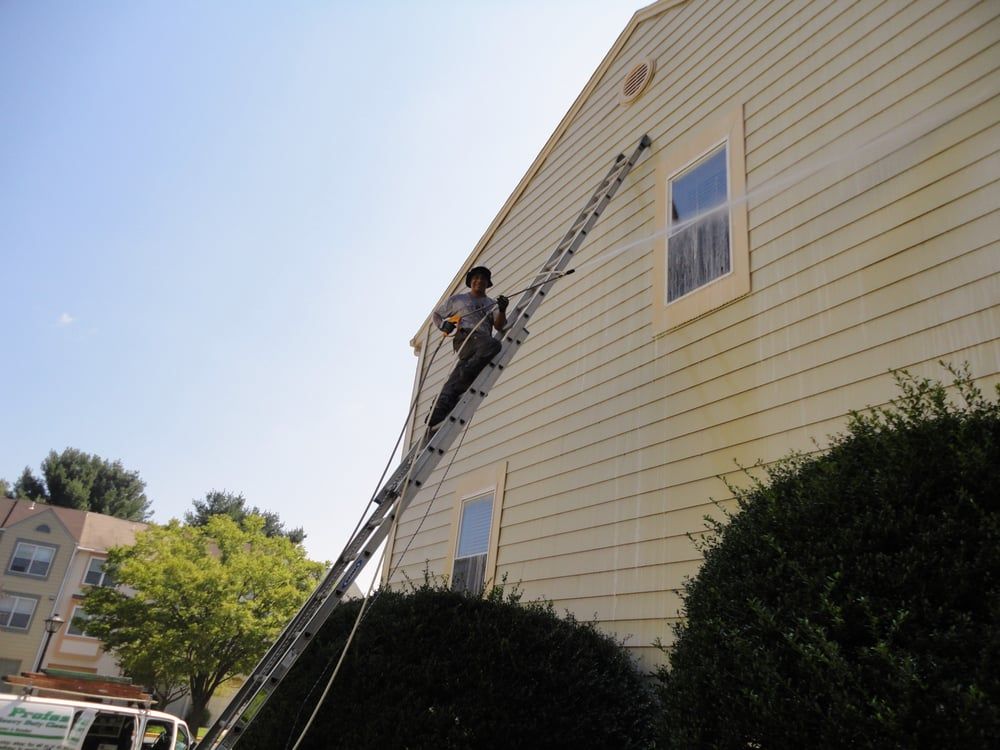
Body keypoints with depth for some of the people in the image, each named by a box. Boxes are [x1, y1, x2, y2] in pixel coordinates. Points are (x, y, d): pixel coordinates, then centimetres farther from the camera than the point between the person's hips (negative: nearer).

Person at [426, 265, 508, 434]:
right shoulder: (457, 299, 26)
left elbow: (499, 326, 12)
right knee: (493, 345, -35)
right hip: (465, 336, -3)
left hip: (484, 339, 3)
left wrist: (502, 311, -8)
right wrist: (443, 325, 7)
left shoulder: (491, 304, 29)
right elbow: (437, 314, 30)